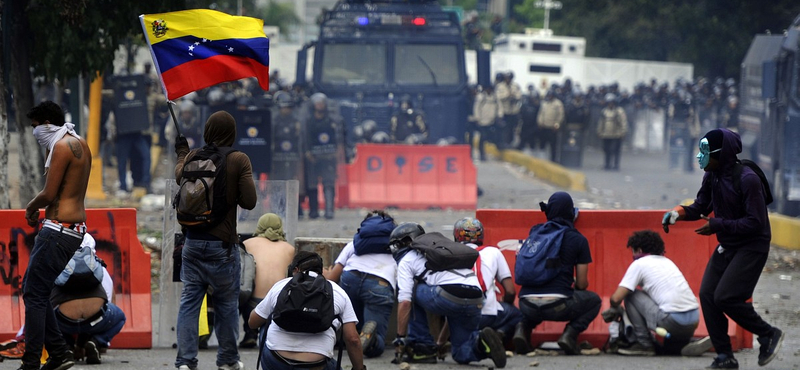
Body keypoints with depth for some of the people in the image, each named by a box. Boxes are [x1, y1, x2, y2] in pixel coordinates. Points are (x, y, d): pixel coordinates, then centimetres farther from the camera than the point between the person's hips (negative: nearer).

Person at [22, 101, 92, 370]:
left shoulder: (62, 146, -14)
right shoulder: (81, 145, 16)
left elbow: (49, 194, -16)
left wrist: (31, 207, 2)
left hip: (59, 229, -10)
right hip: (76, 227, 10)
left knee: (34, 294, -6)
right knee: (34, 289, 16)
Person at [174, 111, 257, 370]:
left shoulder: (193, 156, 1)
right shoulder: (239, 160, -10)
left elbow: (180, 177, 24)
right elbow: (249, 202, -13)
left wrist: (181, 152, 41)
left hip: (193, 241, 3)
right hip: (222, 244, -3)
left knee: (189, 300, 5)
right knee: (226, 303, 9)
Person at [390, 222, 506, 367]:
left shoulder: (406, 261, 15)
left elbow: (405, 302, 3)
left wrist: (400, 338, 10)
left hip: (452, 295, -7)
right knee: (462, 354, 21)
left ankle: (422, 347, 13)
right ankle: (481, 342, -11)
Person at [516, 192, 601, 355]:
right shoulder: (578, 240, 4)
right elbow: (582, 284, 8)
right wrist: (573, 283, 30)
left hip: (527, 306, 4)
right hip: (557, 306, -4)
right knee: (594, 300, 25)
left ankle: (524, 327, 10)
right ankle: (570, 333, 0)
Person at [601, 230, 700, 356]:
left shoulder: (639, 264, 3)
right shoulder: (667, 261, 25)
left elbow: (616, 299, -3)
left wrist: (616, 308, 23)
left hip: (672, 321, -7)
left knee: (630, 294, 6)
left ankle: (644, 343, 2)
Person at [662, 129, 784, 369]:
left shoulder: (747, 179, -22)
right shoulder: (711, 176, 2)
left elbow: (755, 222, -24)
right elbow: (701, 207, 11)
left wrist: (718, 225, -26)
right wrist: (677, 213, -9)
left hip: (752, 247, -8)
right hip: (727, 247, 8)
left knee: (725, 297, -17)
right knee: (707, 294, 0)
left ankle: (769, 335, 4)